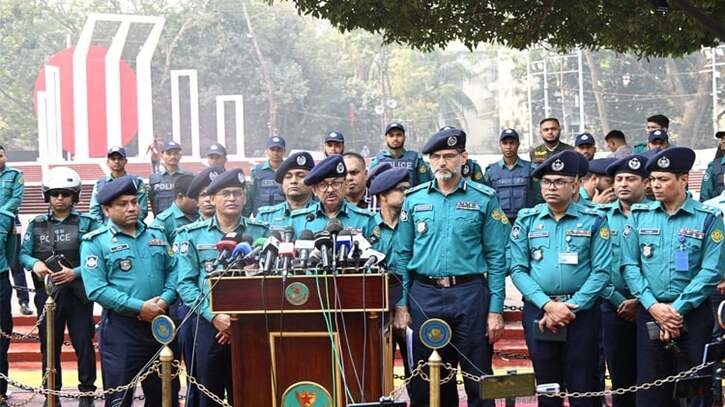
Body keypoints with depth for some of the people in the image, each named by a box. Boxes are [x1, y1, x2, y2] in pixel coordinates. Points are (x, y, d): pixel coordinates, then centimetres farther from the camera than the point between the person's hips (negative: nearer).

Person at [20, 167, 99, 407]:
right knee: (49, 346, 10)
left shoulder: (87, 223, -2)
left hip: (78, 293, -3)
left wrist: (75, 272, -19)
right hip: (47, 294, 3)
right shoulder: (36, 224, 7)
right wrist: (34, 263, -13)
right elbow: (23, 254, 7)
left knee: (84, 344, 2)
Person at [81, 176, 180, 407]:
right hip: (121, 327, -5)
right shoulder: (95, 242, -4)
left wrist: (164, 300, -9)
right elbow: (97, 290, -13)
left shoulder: (156, 234, 13)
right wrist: (139, 307, -18)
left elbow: (172, 270, 11)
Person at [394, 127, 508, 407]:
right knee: (426, 383, 8)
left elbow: (496, 258, 0)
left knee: (479, 380, 1)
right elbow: (402, 254, 9)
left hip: (470, 293, -2)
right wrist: (401, 304, 2)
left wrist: (495, 310, -6)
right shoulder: (414, 199, 8)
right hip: (424, 296, 2)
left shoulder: (484, 199, 2)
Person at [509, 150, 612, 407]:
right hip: (538, 311, 2)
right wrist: (548, 305, -13)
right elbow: (518, 269, -1)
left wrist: (571, 307, -14)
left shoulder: (594, 220, 1)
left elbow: (601, 271, -5)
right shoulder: (527, 220, 5)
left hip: (582, 312, -2)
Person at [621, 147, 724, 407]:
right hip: (649, 314, 2)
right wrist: (653, 306, -11)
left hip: (693, 315, -2)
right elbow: (629, 265, 2)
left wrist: (677, 309, -14)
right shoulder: (639, 215, 6)